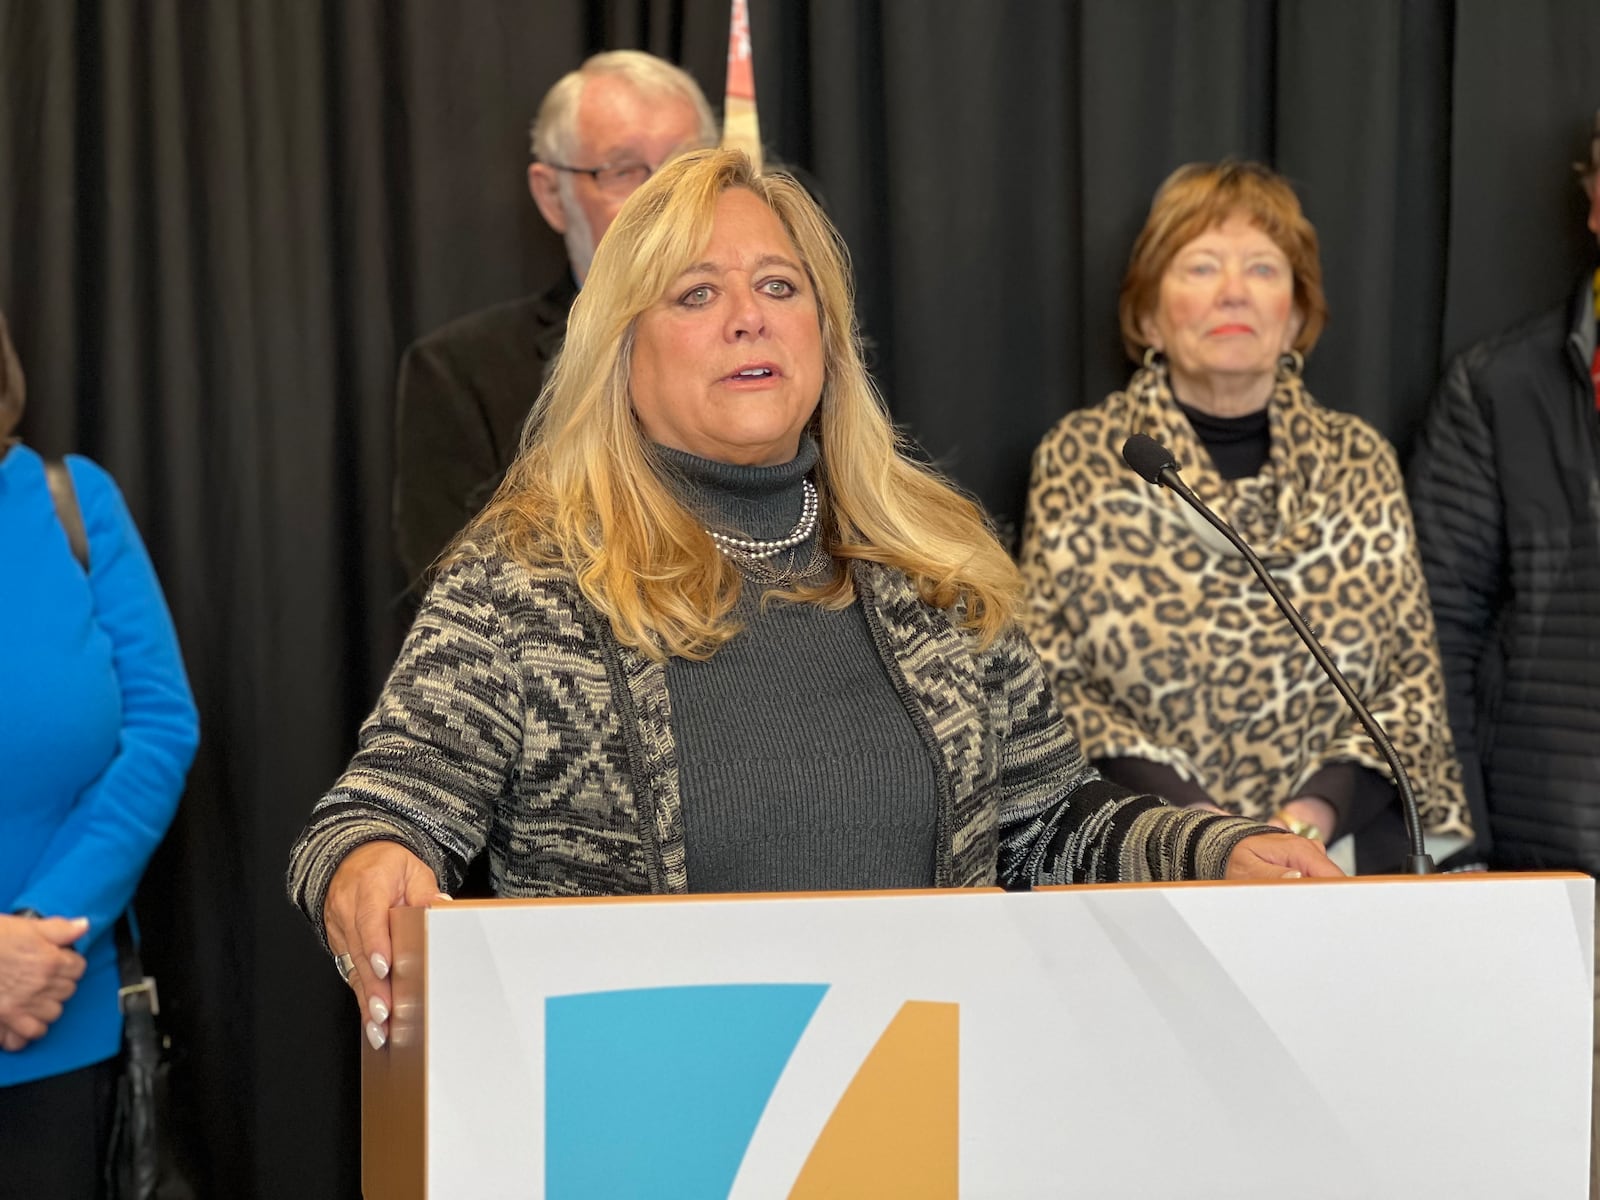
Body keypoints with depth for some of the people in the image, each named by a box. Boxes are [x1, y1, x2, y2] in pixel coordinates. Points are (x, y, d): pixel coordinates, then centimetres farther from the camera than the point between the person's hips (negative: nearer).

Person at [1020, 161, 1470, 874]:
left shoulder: (1359, 461, 11)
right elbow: (1049, 683, 3)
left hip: (1344, 844, 2)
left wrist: (1316, 813, -7)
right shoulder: (1078, 460, 6)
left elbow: (1414, 680, 11)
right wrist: (1194, 822, -10)